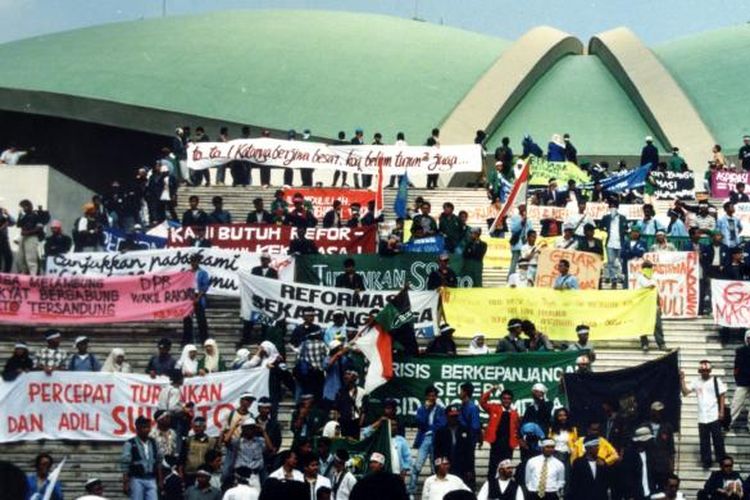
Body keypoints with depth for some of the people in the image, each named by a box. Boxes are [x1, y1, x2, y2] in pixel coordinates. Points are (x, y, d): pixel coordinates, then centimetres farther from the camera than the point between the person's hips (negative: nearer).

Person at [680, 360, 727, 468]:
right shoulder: (696, 382, 5)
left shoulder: (716, 381, -2)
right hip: (702, 417, 3)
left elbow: (722, 396, 0)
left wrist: (721, 411, -5)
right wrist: (682, 380, -10)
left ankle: (721, 459, 15)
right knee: (704, 441, 6)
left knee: (718, 439, 4)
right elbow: (685, 392, -1)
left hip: (714, 416, -3)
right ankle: (706, 461, 13)